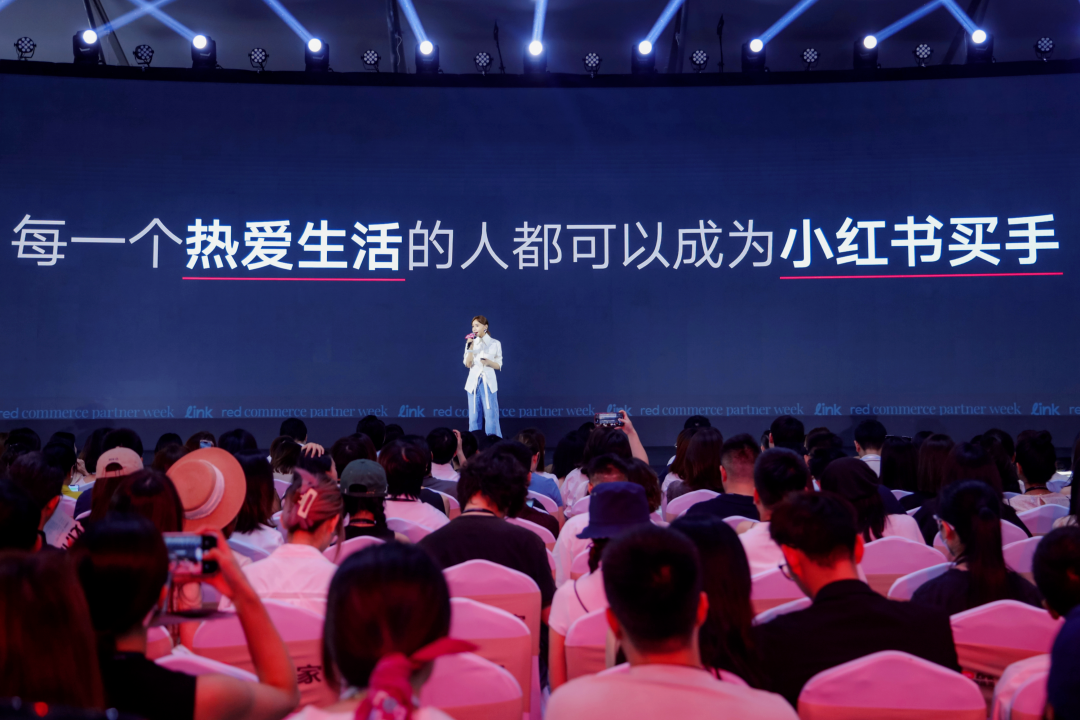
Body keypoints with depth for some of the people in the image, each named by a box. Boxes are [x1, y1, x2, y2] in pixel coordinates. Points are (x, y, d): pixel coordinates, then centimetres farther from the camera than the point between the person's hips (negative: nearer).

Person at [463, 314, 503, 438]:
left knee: (491, 416, -6)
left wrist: (489, 362, -13)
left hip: (489, 382, -2)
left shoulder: (495, 344, 3)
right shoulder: (471, 343, 8)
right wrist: (470, 348, -10)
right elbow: (467, 364, 0)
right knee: (474, 417, 1)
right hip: (473, 382, 2)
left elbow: (499, 366, 5)